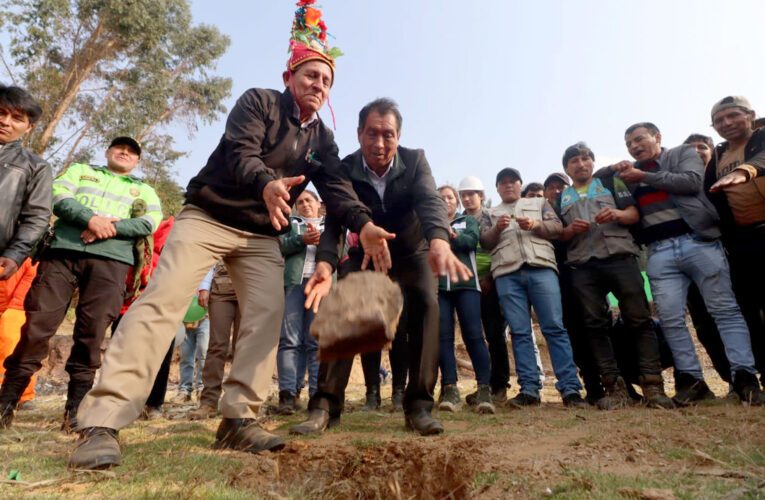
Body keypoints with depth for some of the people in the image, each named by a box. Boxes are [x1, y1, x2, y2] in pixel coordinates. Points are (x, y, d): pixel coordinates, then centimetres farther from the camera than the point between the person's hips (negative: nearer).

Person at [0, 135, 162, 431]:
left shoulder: (143, 190, 24)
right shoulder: (80, 170, 25)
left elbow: (151, 221, 4)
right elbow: (58, 196, 6)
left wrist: (112, 228, -11)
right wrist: (90, 218, -13)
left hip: (111, 260, 0)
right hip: (63, 251, 1)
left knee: (92, 333, -7)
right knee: (38, 323, -5)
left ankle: (74, 411, 0)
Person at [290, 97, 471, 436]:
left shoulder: (415, 161, -19)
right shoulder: (344, 170, -19)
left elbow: (430, 201, -36)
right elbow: (334, 222, -26)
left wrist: (439, 241, -59)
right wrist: (325, 263, -47)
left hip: (412, 251, 0)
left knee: (426, 306, -21)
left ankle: (418, 406, -13)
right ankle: (325, 404, -8)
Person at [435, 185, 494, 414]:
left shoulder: (468, 221, 21)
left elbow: (472, 240, 0)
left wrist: (451, 234, -13)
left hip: (465, 283, -1)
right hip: (438, 284, 1)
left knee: (473, 334, -9)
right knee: (443, 336, -5)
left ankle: (484, 389, -9)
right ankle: (450, 389, -3)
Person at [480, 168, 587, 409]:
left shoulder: (540, 203, 25)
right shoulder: (491, 214, 27)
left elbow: (557, 227, 12)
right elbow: (485, 242, 13)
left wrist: (535, 225, -6)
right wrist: (497, 228, -6)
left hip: (541, 267, -1)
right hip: (507, 273, 1)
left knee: (555, 327, -8)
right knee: (519, 332, -4)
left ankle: (570, 388, -7)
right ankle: (529, 389, -2)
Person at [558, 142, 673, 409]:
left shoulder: (611, 184, 19)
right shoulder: (561, 198, 22)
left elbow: (634, 214, 10)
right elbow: (558, 235, 15)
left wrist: (618, 213, -12)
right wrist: (571, 229, -7)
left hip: (619, 258, -1)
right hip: (583, 267, 2)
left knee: (639, 319, -7)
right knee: (595, 325, -3)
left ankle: (652, 383, -3)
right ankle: (614, 386, 1)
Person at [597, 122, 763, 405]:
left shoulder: (684, 153, 13)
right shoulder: (629, 174, 21)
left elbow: (692, 181, -5)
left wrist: (644, 177, -3)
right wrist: (612, 171, 2)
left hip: (697, 241, -2)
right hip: (659, 253, 3)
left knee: (725, 310, -4)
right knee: (670, 319, -4)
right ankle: (691, 379, 4)